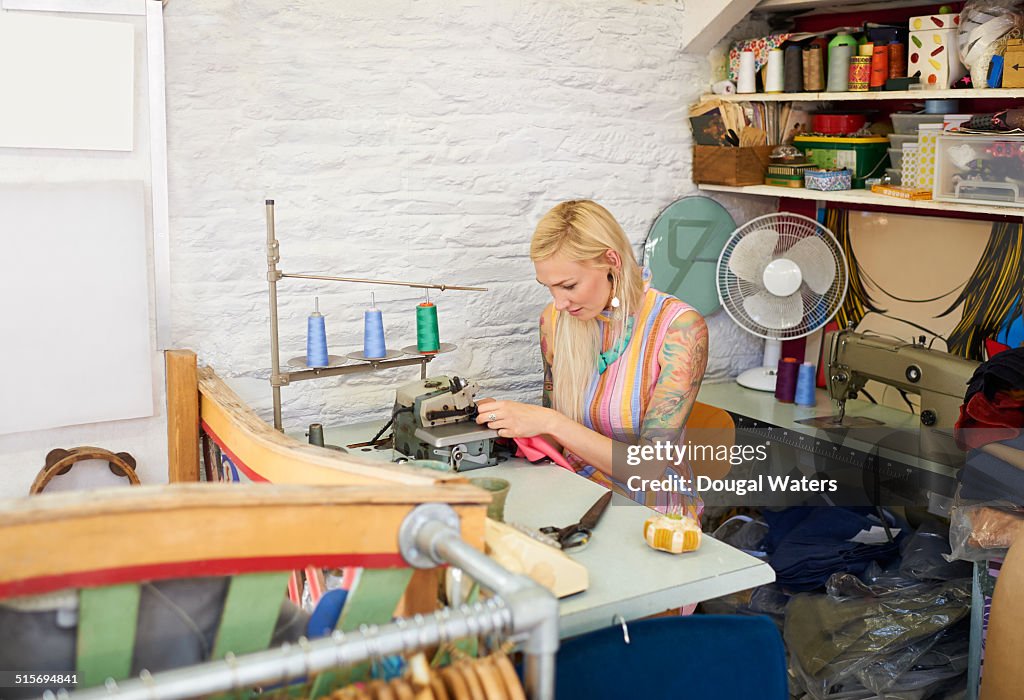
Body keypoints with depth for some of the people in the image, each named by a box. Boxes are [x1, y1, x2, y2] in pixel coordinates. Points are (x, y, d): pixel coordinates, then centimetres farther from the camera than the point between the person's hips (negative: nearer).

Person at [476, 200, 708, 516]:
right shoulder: (555, 320, -1)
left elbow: (650, 467, -20)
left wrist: (550, 422, -25)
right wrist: (505, 420, -11)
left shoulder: (680, 328, -16)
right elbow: (557, 439, 9)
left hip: (651, 509, -4)